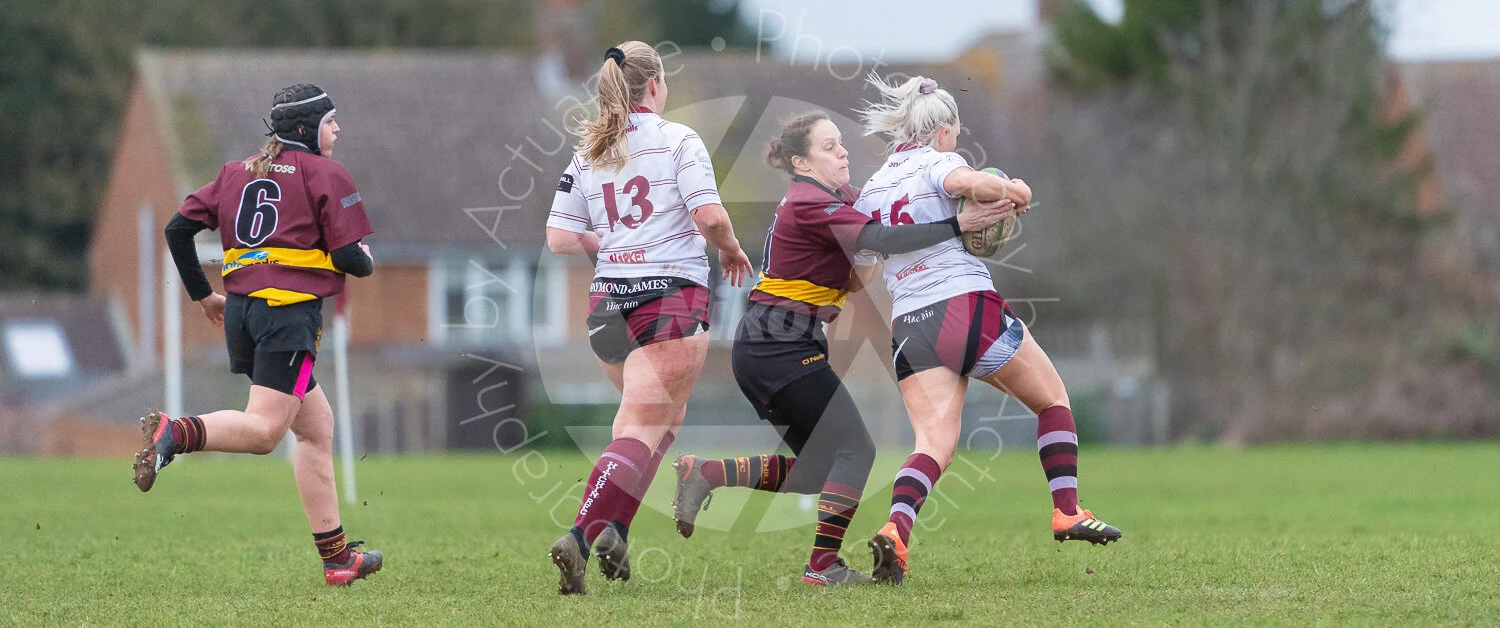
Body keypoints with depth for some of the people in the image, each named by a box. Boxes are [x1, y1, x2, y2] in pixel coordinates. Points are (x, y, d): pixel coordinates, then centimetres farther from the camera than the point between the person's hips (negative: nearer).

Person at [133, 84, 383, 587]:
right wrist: (366, 262, 17)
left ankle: (335, 558, 13)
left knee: (316, 427, 14)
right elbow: (351, 258, -8)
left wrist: (203, 295, 24)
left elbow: (178, 229, 14)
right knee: (263, 430, -15)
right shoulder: (327, 175, 1)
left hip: (241, 311, 8)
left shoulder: (237, 173, 19)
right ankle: (175, 433, -39)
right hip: (291, 311, -8)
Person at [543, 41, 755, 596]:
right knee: (641, 431, -8)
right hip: (673, 295, -6)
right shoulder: (677, 140, -3)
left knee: (660, 417, 22)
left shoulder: (587, 153, 11)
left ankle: (615, 529, 7)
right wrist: (732, 251, 7)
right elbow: (709, 216, -13)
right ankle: (581, 535, -26)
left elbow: (560, 237, 6)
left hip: (608, 301, 6)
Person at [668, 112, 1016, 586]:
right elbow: (880, 240, -29)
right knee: (854, 449, -7)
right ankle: (823, 565, -8)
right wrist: (957, 225, -30)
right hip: (783, 347, -10)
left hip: (761, 348, 10)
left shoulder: (833, 199, 14)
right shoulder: (810, 205, -17)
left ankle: (703, 475, 7)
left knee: (816, 468, 11)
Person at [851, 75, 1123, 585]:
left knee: (934, 443, -5)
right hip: (967, 304, -5)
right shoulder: (936, 163, -1)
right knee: (1052, 398, 16)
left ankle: (894, 530, -31)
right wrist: (1013, 193, -10)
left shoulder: (871, 189, 19)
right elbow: (961, 181, -25)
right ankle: (1067, 512, 13)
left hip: (908, 324, 5)